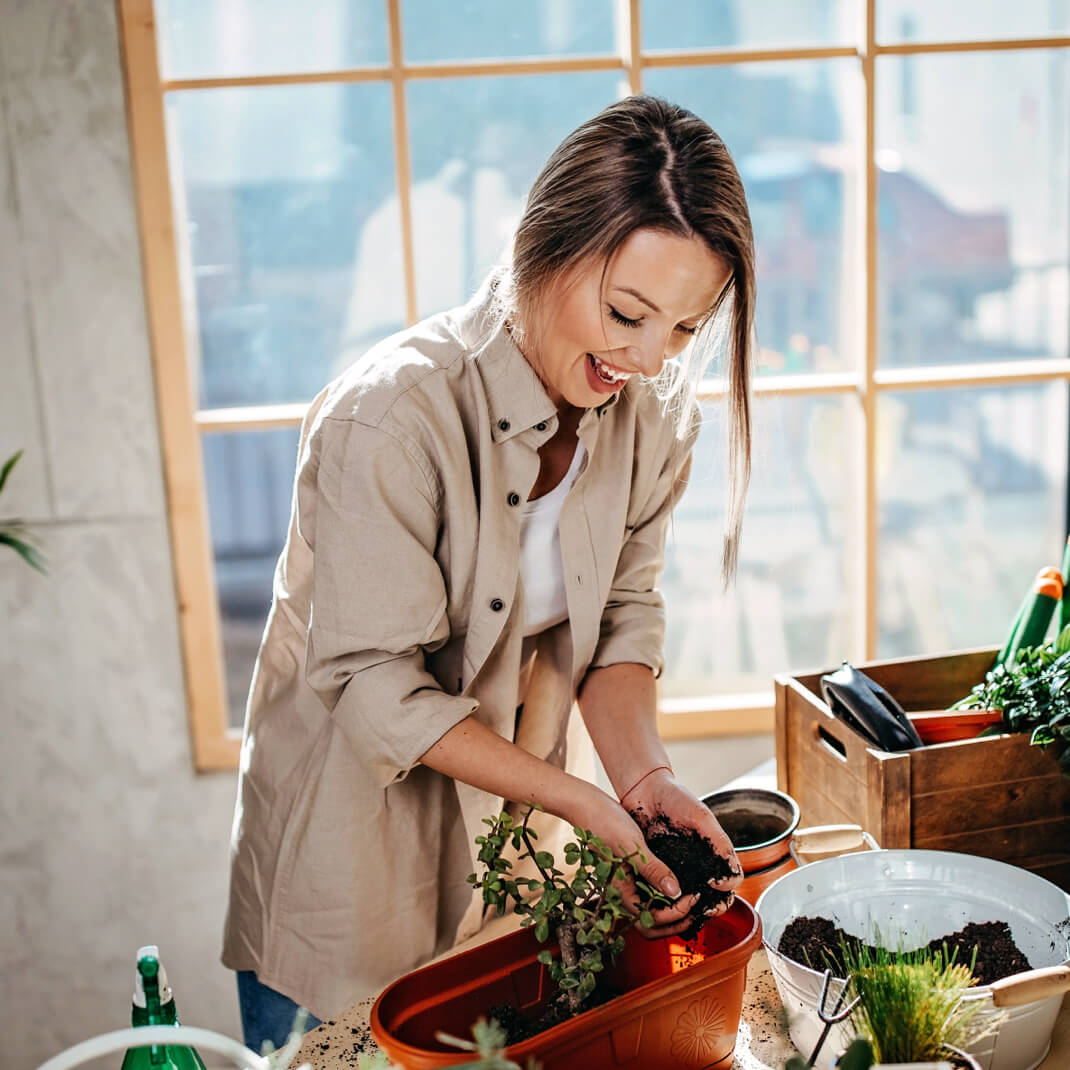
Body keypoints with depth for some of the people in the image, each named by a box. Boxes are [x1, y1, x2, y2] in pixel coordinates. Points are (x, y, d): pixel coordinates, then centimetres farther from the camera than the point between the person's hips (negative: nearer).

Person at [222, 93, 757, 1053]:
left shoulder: (650, 415, -8)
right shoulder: (394, 416, -29)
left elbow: (621, 616, -2)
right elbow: (378, 686, -25)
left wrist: (644, 776, -18)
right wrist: (581, 799, -27)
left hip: (519, 810, 5)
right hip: (354, 829, -5)